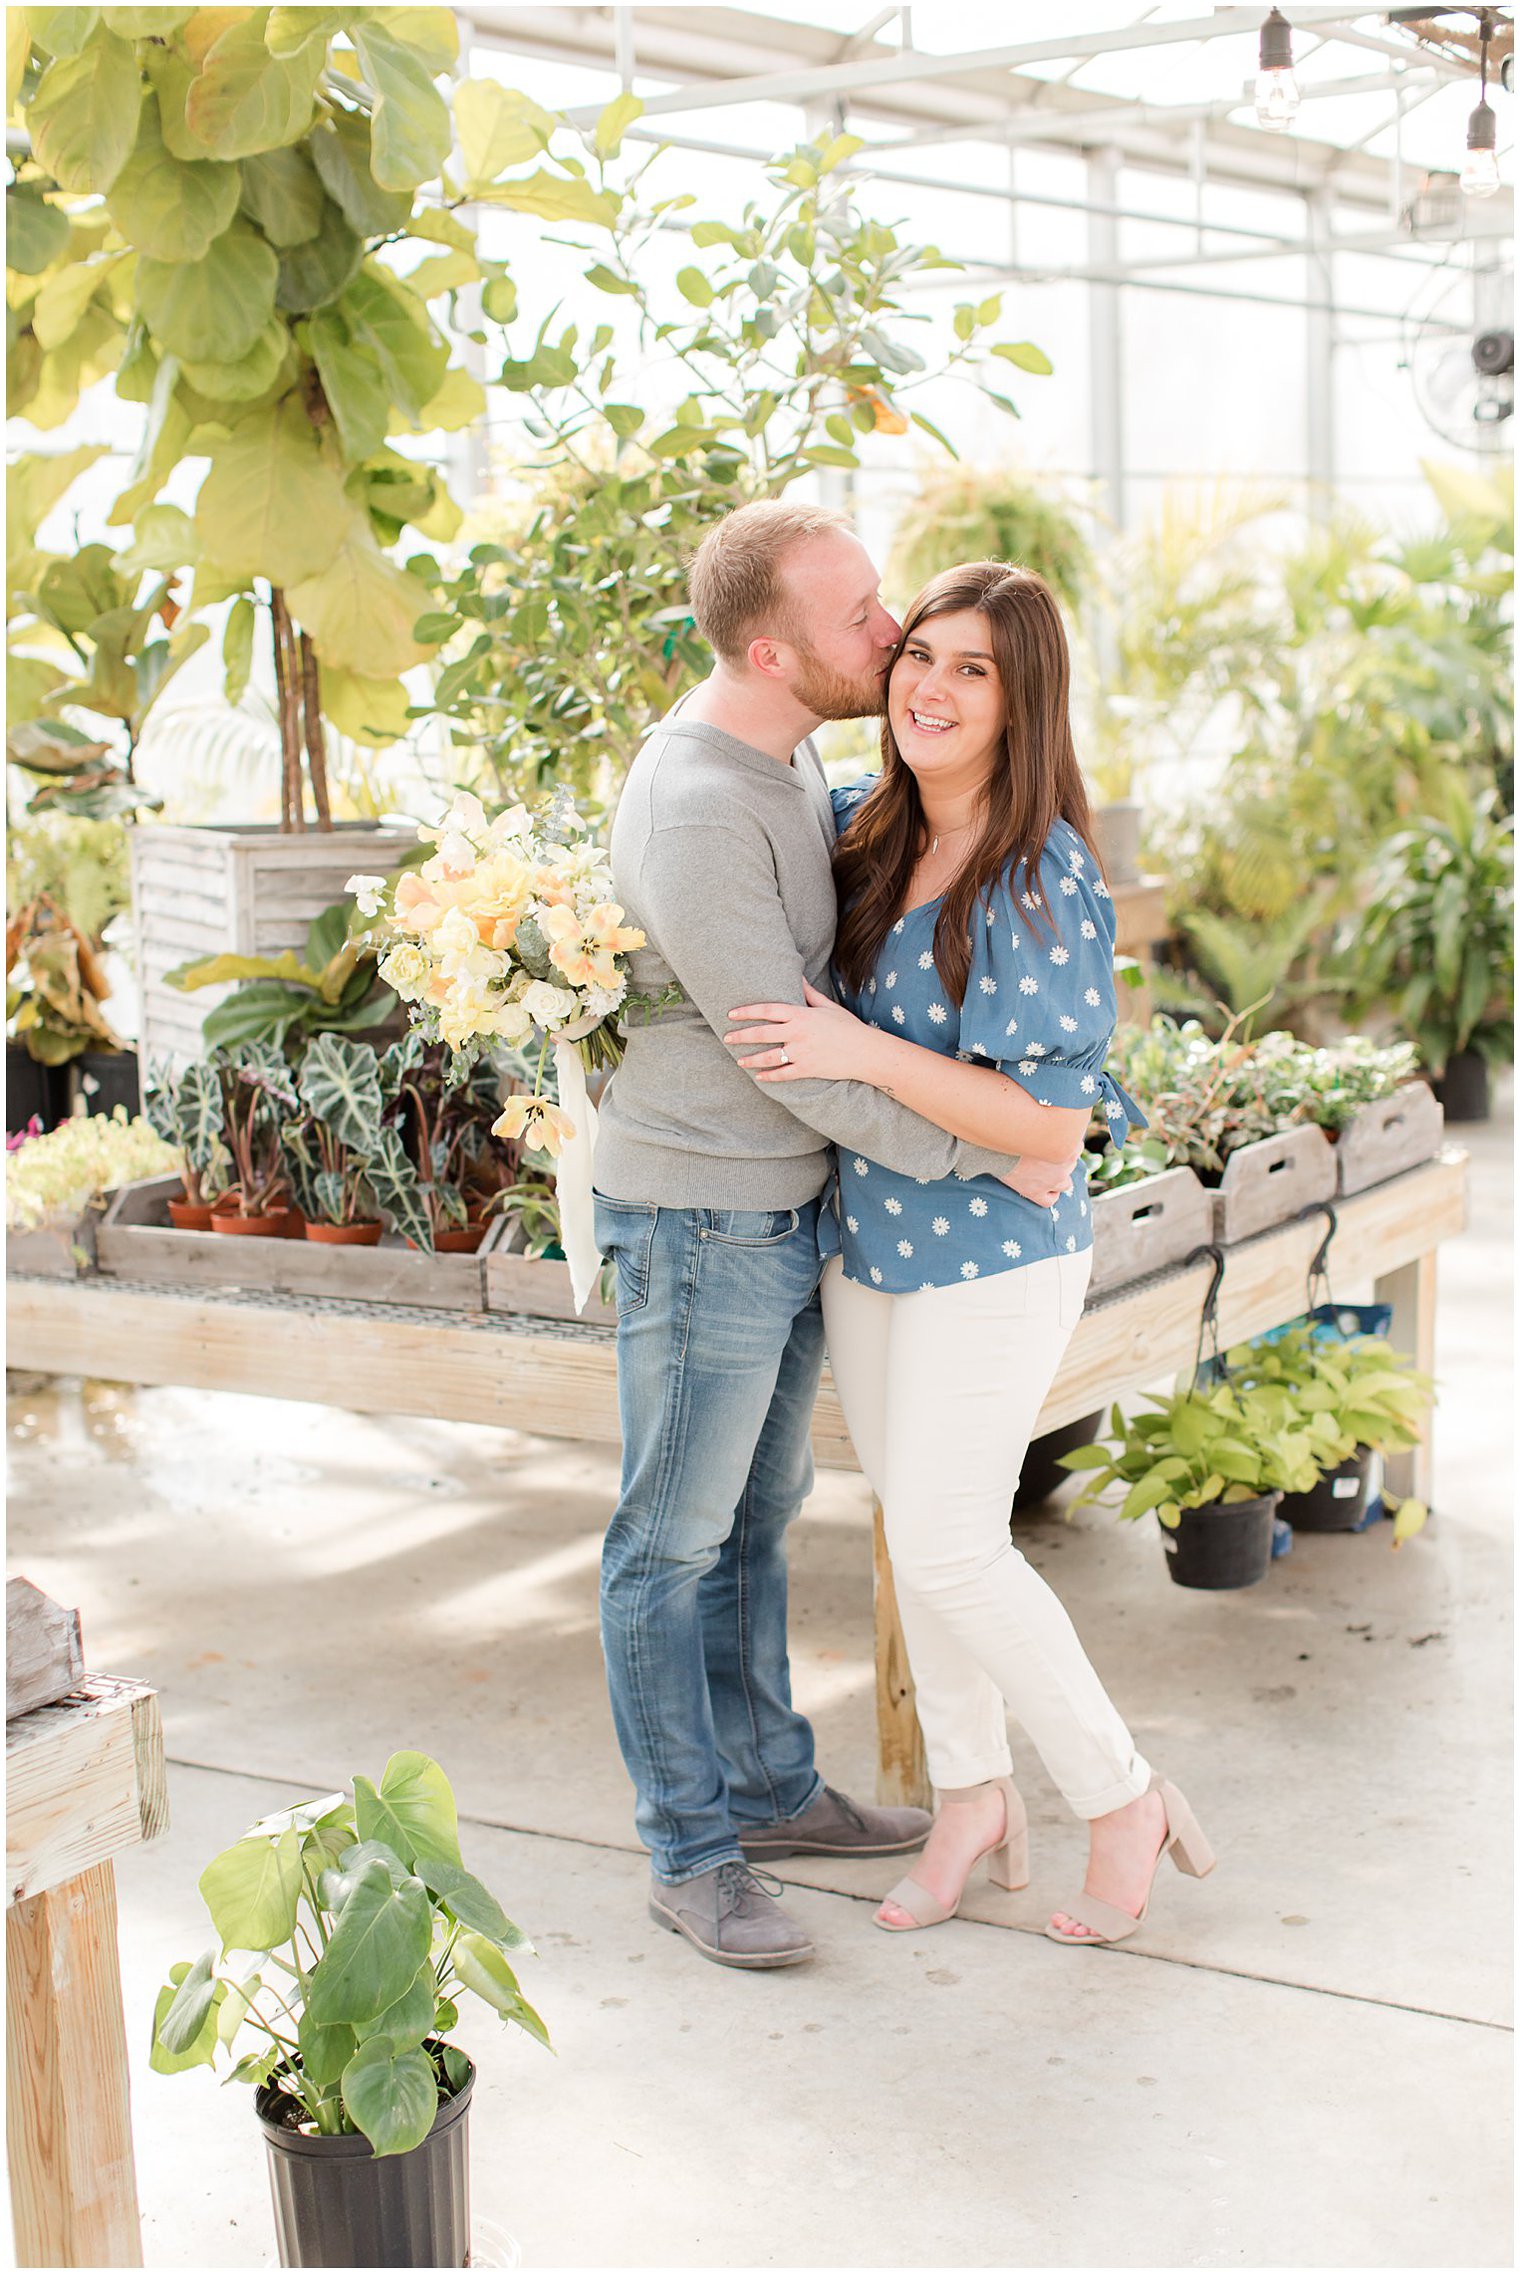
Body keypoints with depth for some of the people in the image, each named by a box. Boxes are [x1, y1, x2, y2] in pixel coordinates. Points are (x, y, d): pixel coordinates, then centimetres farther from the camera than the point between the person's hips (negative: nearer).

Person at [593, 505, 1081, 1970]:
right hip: (701, 1221, -9)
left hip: (783, 1208, 9)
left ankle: (766, 1789, 33)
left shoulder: (784, 754, 5)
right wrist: (983, 1153, -18)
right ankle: (689, 1855, 15)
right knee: (675, 1541, 4)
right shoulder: (693, 813, -25)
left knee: (753, 1517, 19)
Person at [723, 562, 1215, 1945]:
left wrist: (864, 1052, -28)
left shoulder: (1044, 881, -22)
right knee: (916, 1527, 15)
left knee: (949, 1553, -4)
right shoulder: (862, 828, -1)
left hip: (996, 1255, -7)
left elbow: (1053, 1119, -24)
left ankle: (1122, 1799, 16)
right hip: (868, 1242, 7)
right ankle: (973, 1796, 33)